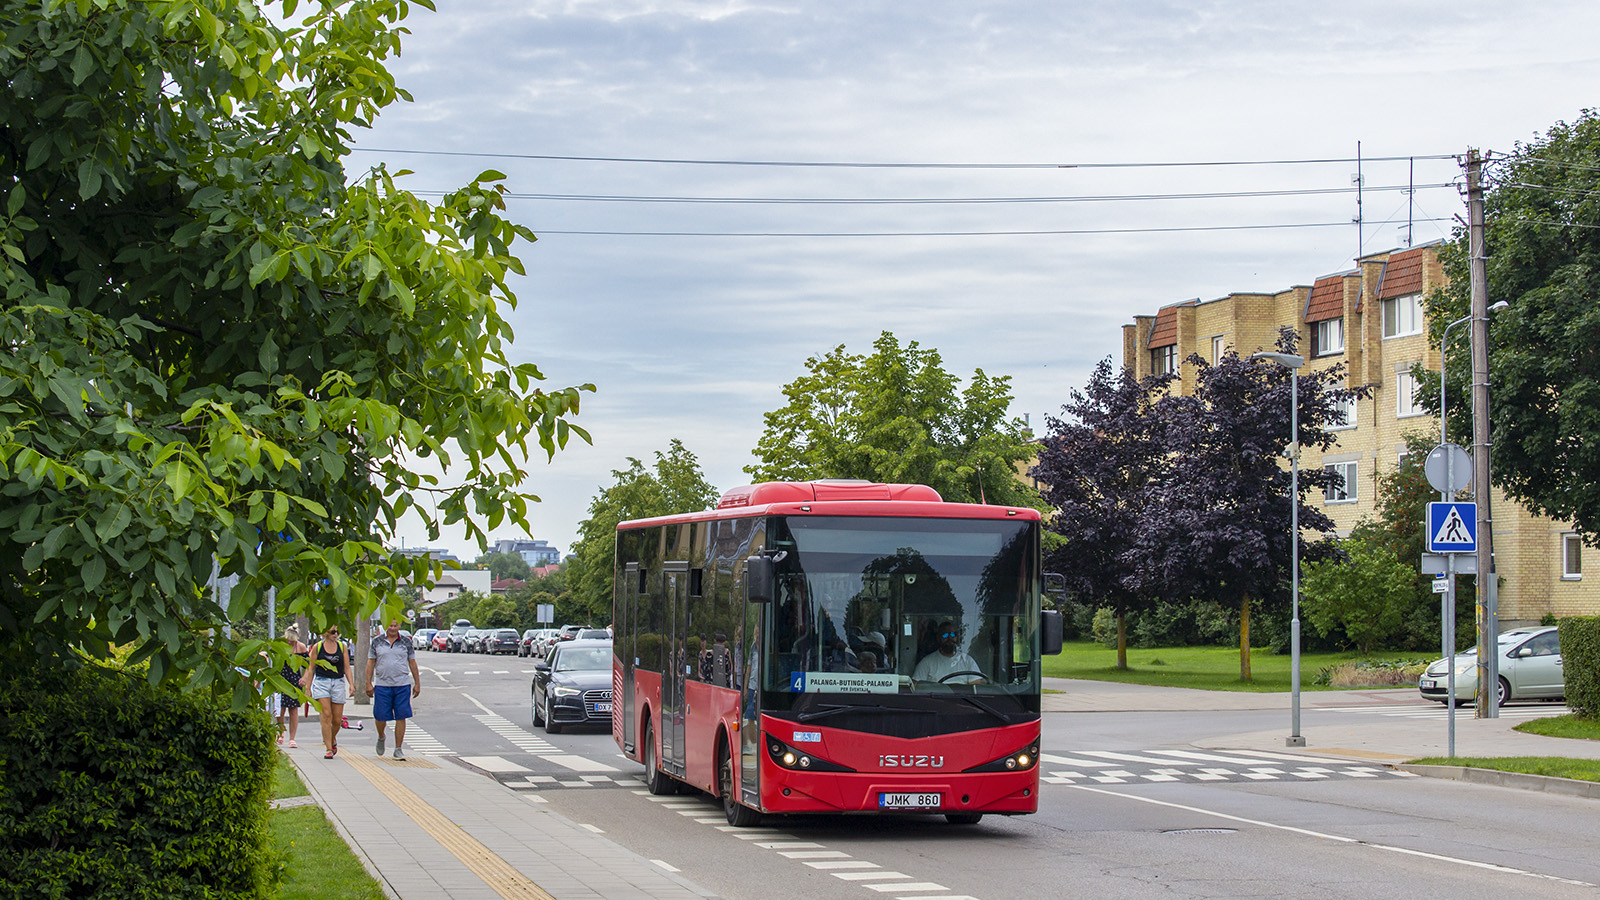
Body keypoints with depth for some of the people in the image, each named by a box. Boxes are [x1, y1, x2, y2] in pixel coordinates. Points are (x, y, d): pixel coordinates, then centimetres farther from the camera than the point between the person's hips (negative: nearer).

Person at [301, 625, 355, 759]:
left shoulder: (342, 647, 8)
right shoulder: (317, 647, 3)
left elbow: (347, 668, 9)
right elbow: (311, 669, 7)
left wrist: (351, 684, -3)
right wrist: (307, 688, 3)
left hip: (338, 683, 2)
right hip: (321, 683, -2)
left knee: (337, 719, 2)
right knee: (326, 716, -12)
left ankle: (332, 739, 33)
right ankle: (328, 749, -8)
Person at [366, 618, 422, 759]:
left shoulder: (406, 643, 6)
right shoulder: (377, 642, 5)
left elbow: (412, 663, 11)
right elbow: (370, 663, 7)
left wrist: (417, 684, 8)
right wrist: (368, 683, 0)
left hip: (402, 685, 0)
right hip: (382, 685, 0)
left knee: (401, 718, -3)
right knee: (380, 716, 0)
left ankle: (398, 749, 4)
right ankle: (381, 737, 33)